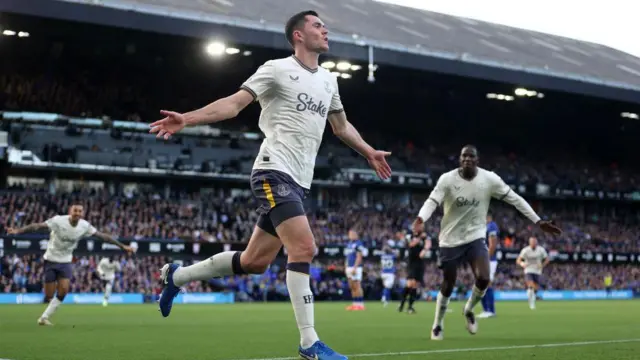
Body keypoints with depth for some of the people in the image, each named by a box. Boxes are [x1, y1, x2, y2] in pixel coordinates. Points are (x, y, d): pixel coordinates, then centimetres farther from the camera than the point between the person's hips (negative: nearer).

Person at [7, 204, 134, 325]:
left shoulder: (85, 226, -8)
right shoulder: (58, 220, -20)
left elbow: (102, 236, 0)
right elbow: (38, 226, -25)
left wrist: (122, 246, 2)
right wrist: (17, 231, -37)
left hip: (66, 261, 3)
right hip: (51, 259, -3)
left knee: (63, 290, -13)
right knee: (49, 295, -6)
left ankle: (44, 317, 1)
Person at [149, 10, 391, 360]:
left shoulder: (328, 80, 18)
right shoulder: (277, 69, -3)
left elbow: (340, 125, 33)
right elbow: (234, 103, -10)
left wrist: (370, 153, 36)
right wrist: (186, 119, -21)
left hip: (298, 182, 8)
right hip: (274, 173, -8)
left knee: (254, 261, 9)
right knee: (303, 247, -19)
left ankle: (177, 275, 28)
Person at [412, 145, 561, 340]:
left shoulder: (490, 179, -9)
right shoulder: (447, 179, -14)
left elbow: (515, 199, -4)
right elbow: (432, 201, -23)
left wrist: (538, 221, -5)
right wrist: (421, 218, -46)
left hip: (475, 236, 1)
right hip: (451, 239, -1)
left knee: (483, 279, -17)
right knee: (448, 285, 4)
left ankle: (469, 310, 15)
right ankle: (437, 326, 26)